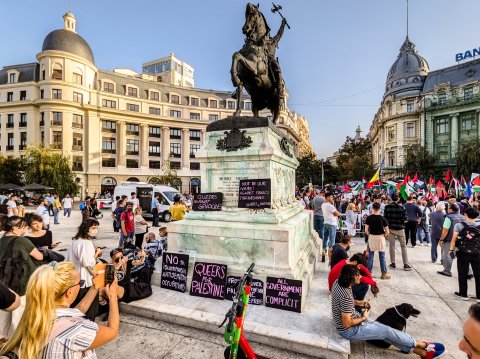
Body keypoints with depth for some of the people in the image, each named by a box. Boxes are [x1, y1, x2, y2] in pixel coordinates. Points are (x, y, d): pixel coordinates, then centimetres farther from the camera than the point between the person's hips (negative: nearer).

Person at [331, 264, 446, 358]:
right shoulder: (346, 296, -36)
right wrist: (363, 318, -11)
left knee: (384, 329, 7)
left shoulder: (338, 282, -9)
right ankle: (421, 345, 23)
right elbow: (347, 324, -27)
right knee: (387, 331, 1)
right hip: (349, 330, -8)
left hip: (353, 317, 8)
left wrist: (356, 302, 2)